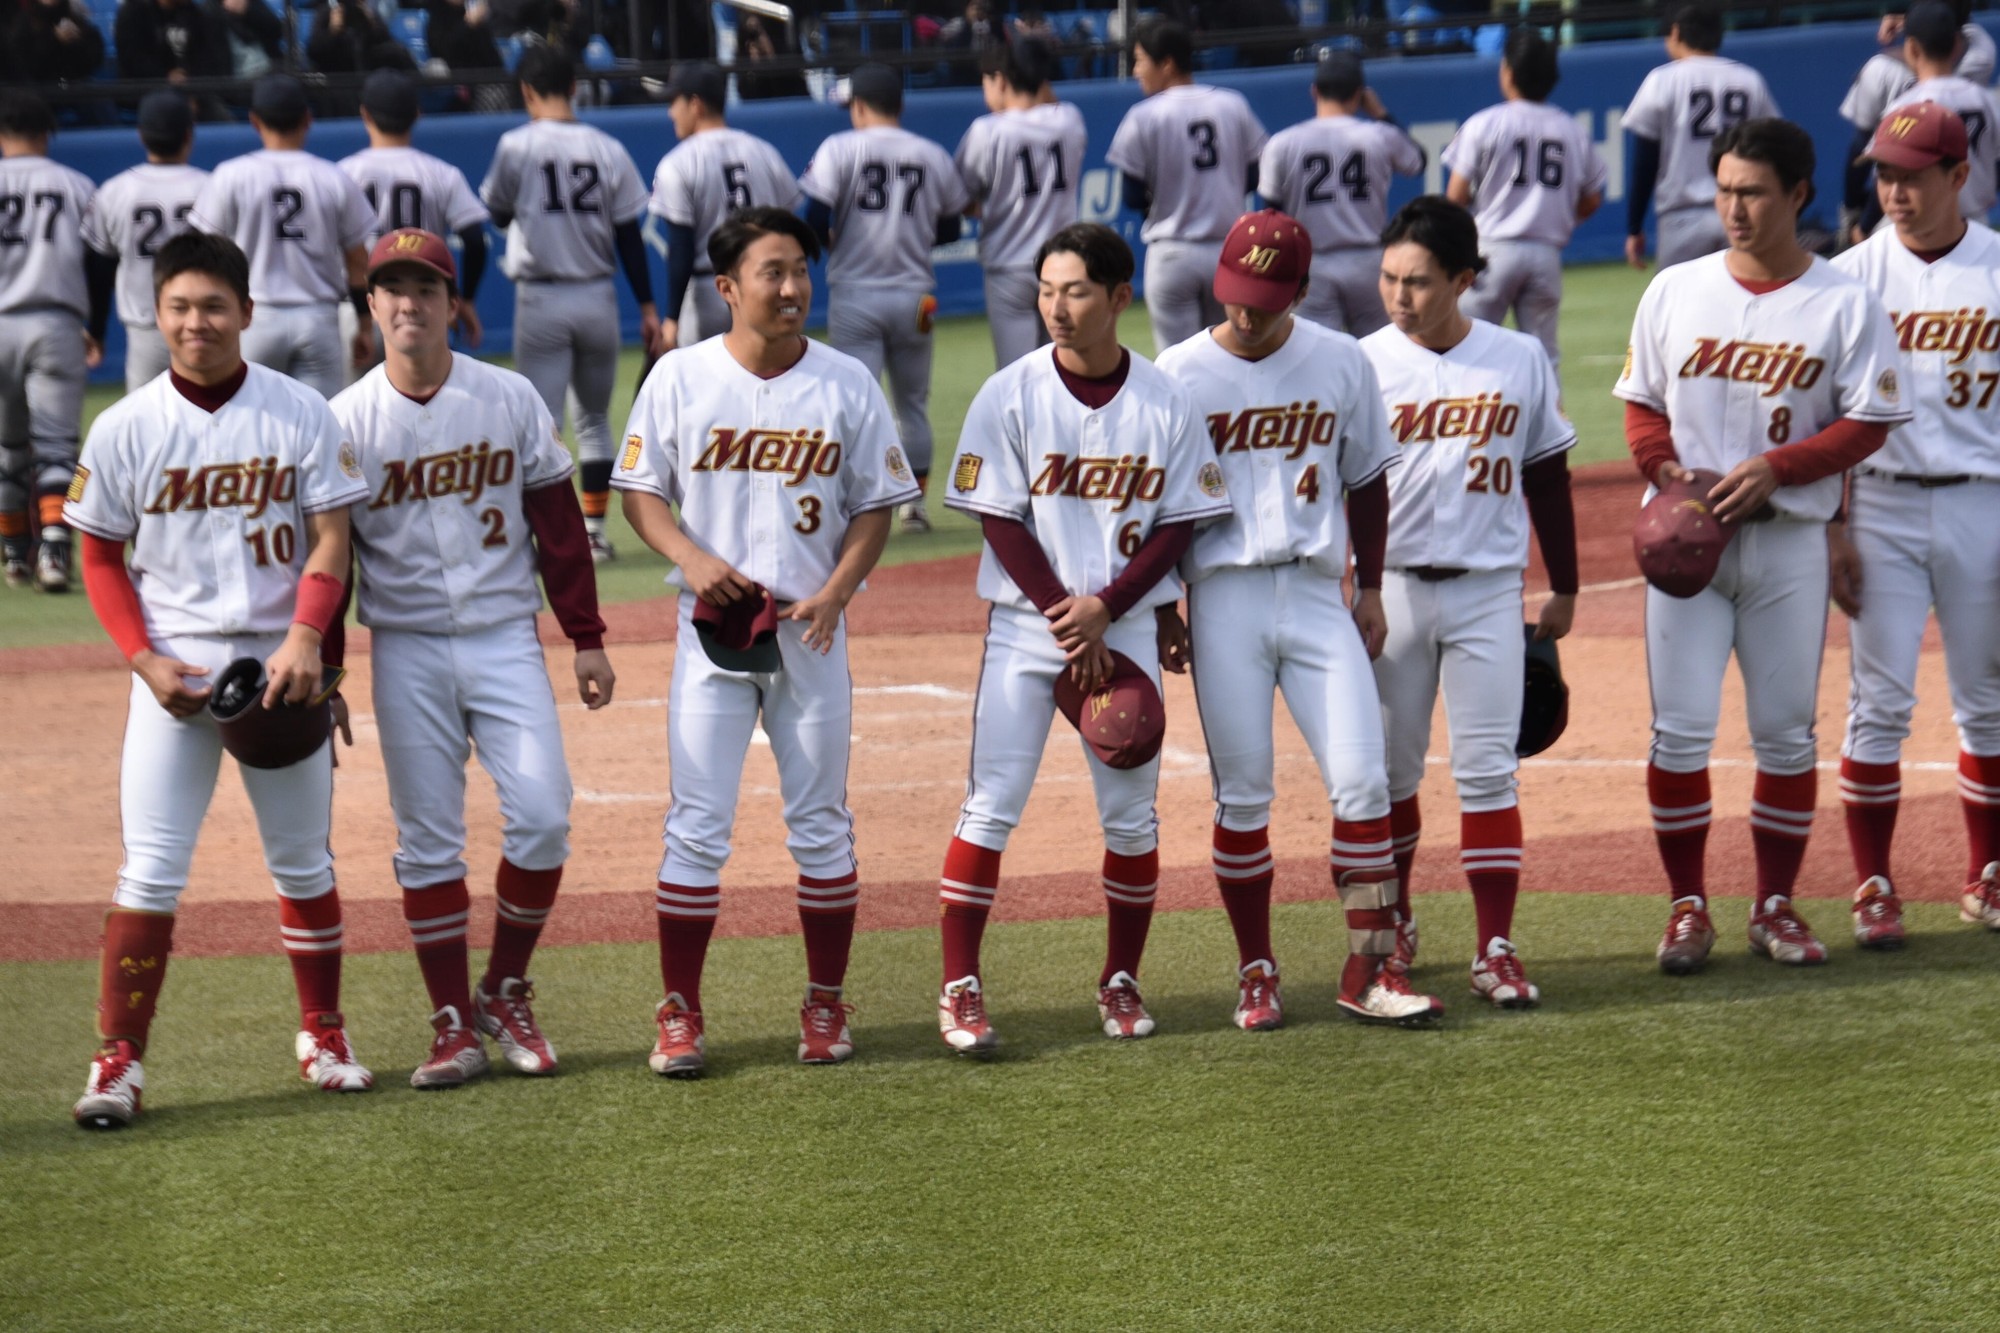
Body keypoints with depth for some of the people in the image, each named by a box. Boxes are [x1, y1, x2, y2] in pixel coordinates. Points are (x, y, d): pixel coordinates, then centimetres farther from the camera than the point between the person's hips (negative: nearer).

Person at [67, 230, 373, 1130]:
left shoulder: (301, 414, -1)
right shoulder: (124, 429, 0)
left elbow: (330, 538, -3)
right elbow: (100, 557, 6)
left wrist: (304, 637, -19)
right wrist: (143, 659, -8)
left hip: (282, 663, 1)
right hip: (174, 669, -1)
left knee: (303, 861, 11)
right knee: (150, 870, -7)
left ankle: (323, 1036, 26)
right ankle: (118, 1061, -5)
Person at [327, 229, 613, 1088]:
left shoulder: (511, 400, 1)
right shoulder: (346, 421, 0)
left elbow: (558, 524, 5)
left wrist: (586, 639, 2)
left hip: (505, 637, 0)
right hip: (406, 651, 0)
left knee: (542, 814, -10)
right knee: (427, 839, 1)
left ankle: (506, 996, 8)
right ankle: (453, 1024, 9)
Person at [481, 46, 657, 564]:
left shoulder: (516, 146, -8)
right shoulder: (607, 150, 0)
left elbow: (498, 215, 5)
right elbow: (629, 235, 2)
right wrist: (647, 307, 6)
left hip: (541, 301, -3)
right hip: (597, 297, 3)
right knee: (594, 417, 17)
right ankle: (594, 532, 16)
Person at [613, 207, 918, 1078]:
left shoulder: (846, 383, 2)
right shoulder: (680, 377, 0)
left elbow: (877, 504, 5)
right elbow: (640, 490, 5)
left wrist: (835, 591, -10)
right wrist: (693, 557, -13)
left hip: (811, 632, 1)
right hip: (712, 628, -1)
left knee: (821, 825, 6)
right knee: (697, 827, -3)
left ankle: (826, 1005, 17)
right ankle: (679, 1013, 4)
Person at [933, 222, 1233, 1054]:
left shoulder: (1164, 403, -1)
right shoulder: (1010, 396, -5)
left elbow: (1179, 525, 0)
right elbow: (1000, 522, -6)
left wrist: (1104, 609, -13)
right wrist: (1066, 622, -13)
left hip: (1126, 628, 2)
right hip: (1024, 626, -2)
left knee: (1132, 813, 5)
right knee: (991, 807, -6)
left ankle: (1121, 982, 18)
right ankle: (960, 987, -3)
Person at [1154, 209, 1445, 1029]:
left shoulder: (1341, 364, 3)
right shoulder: (1180, 374, -2)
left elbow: (1366, 478, 13)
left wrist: (1370, 588, 10)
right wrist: (1162, 607, 0)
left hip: (1317, 592, 2)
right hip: (1225, 596, -2)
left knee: (1363, 780, -6)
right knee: (1243, 795, 1)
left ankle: (1366, 974, -1)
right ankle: (1256, 973, 12)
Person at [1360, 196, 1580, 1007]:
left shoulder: (1520, 361, 3)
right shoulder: (1362, 364, -2)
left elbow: (1547, 476, 11)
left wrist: (1563, 588, 13)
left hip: (1488, 590, 0)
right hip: (1392, 589, 0)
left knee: (1488, 769, -3)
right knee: (1389, 768, 8)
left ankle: (1496, 949, -2)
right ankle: (1392, 925, 25)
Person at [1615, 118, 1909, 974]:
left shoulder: (1844, 305, -2)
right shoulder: (1675, 291, 5)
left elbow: (1868, 422, -4)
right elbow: (1641, 402, 10)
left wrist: (1775, 468, -16)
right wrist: (1666, 469, -10)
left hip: (1789, 541, -1)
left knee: (1786, 732, 5)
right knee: (1679, 727, -3)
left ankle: (1775, 905, 16)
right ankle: (1688, 906, 7)